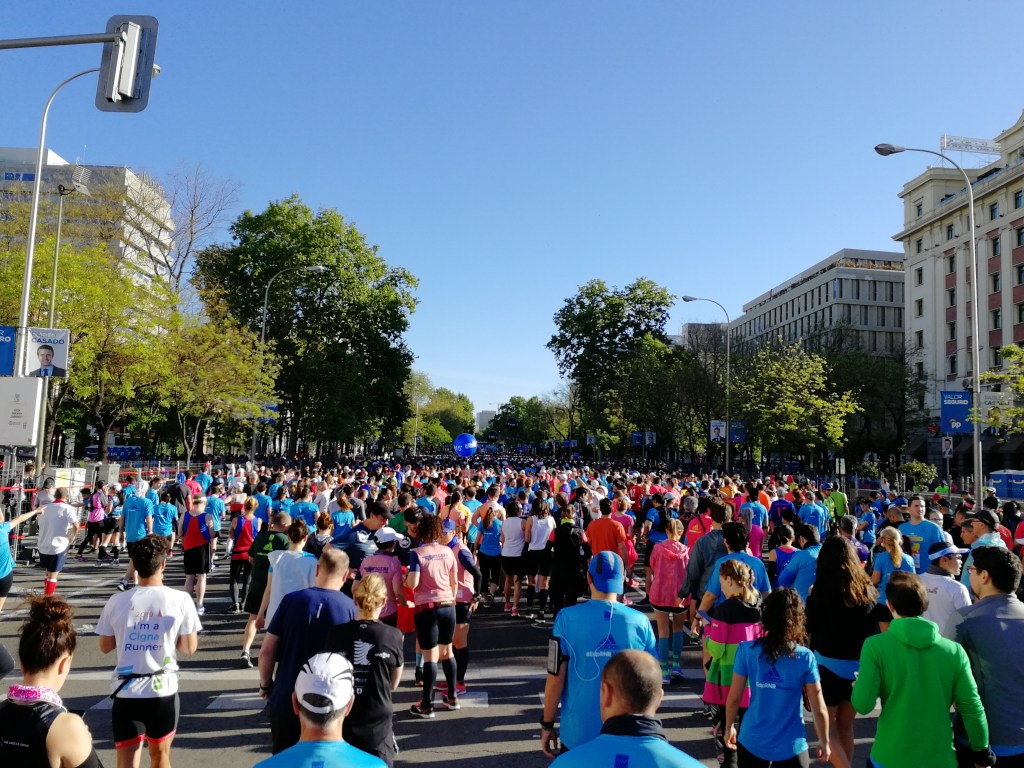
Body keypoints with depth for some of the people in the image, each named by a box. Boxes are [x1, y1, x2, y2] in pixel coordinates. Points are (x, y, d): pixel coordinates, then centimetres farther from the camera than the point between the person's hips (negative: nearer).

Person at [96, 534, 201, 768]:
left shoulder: (117, 601, -6)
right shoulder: (181, 600, -10)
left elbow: (105, 647, 7)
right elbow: (189, 647, -3)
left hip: (125, 692, 1)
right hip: (163, 690, 0)